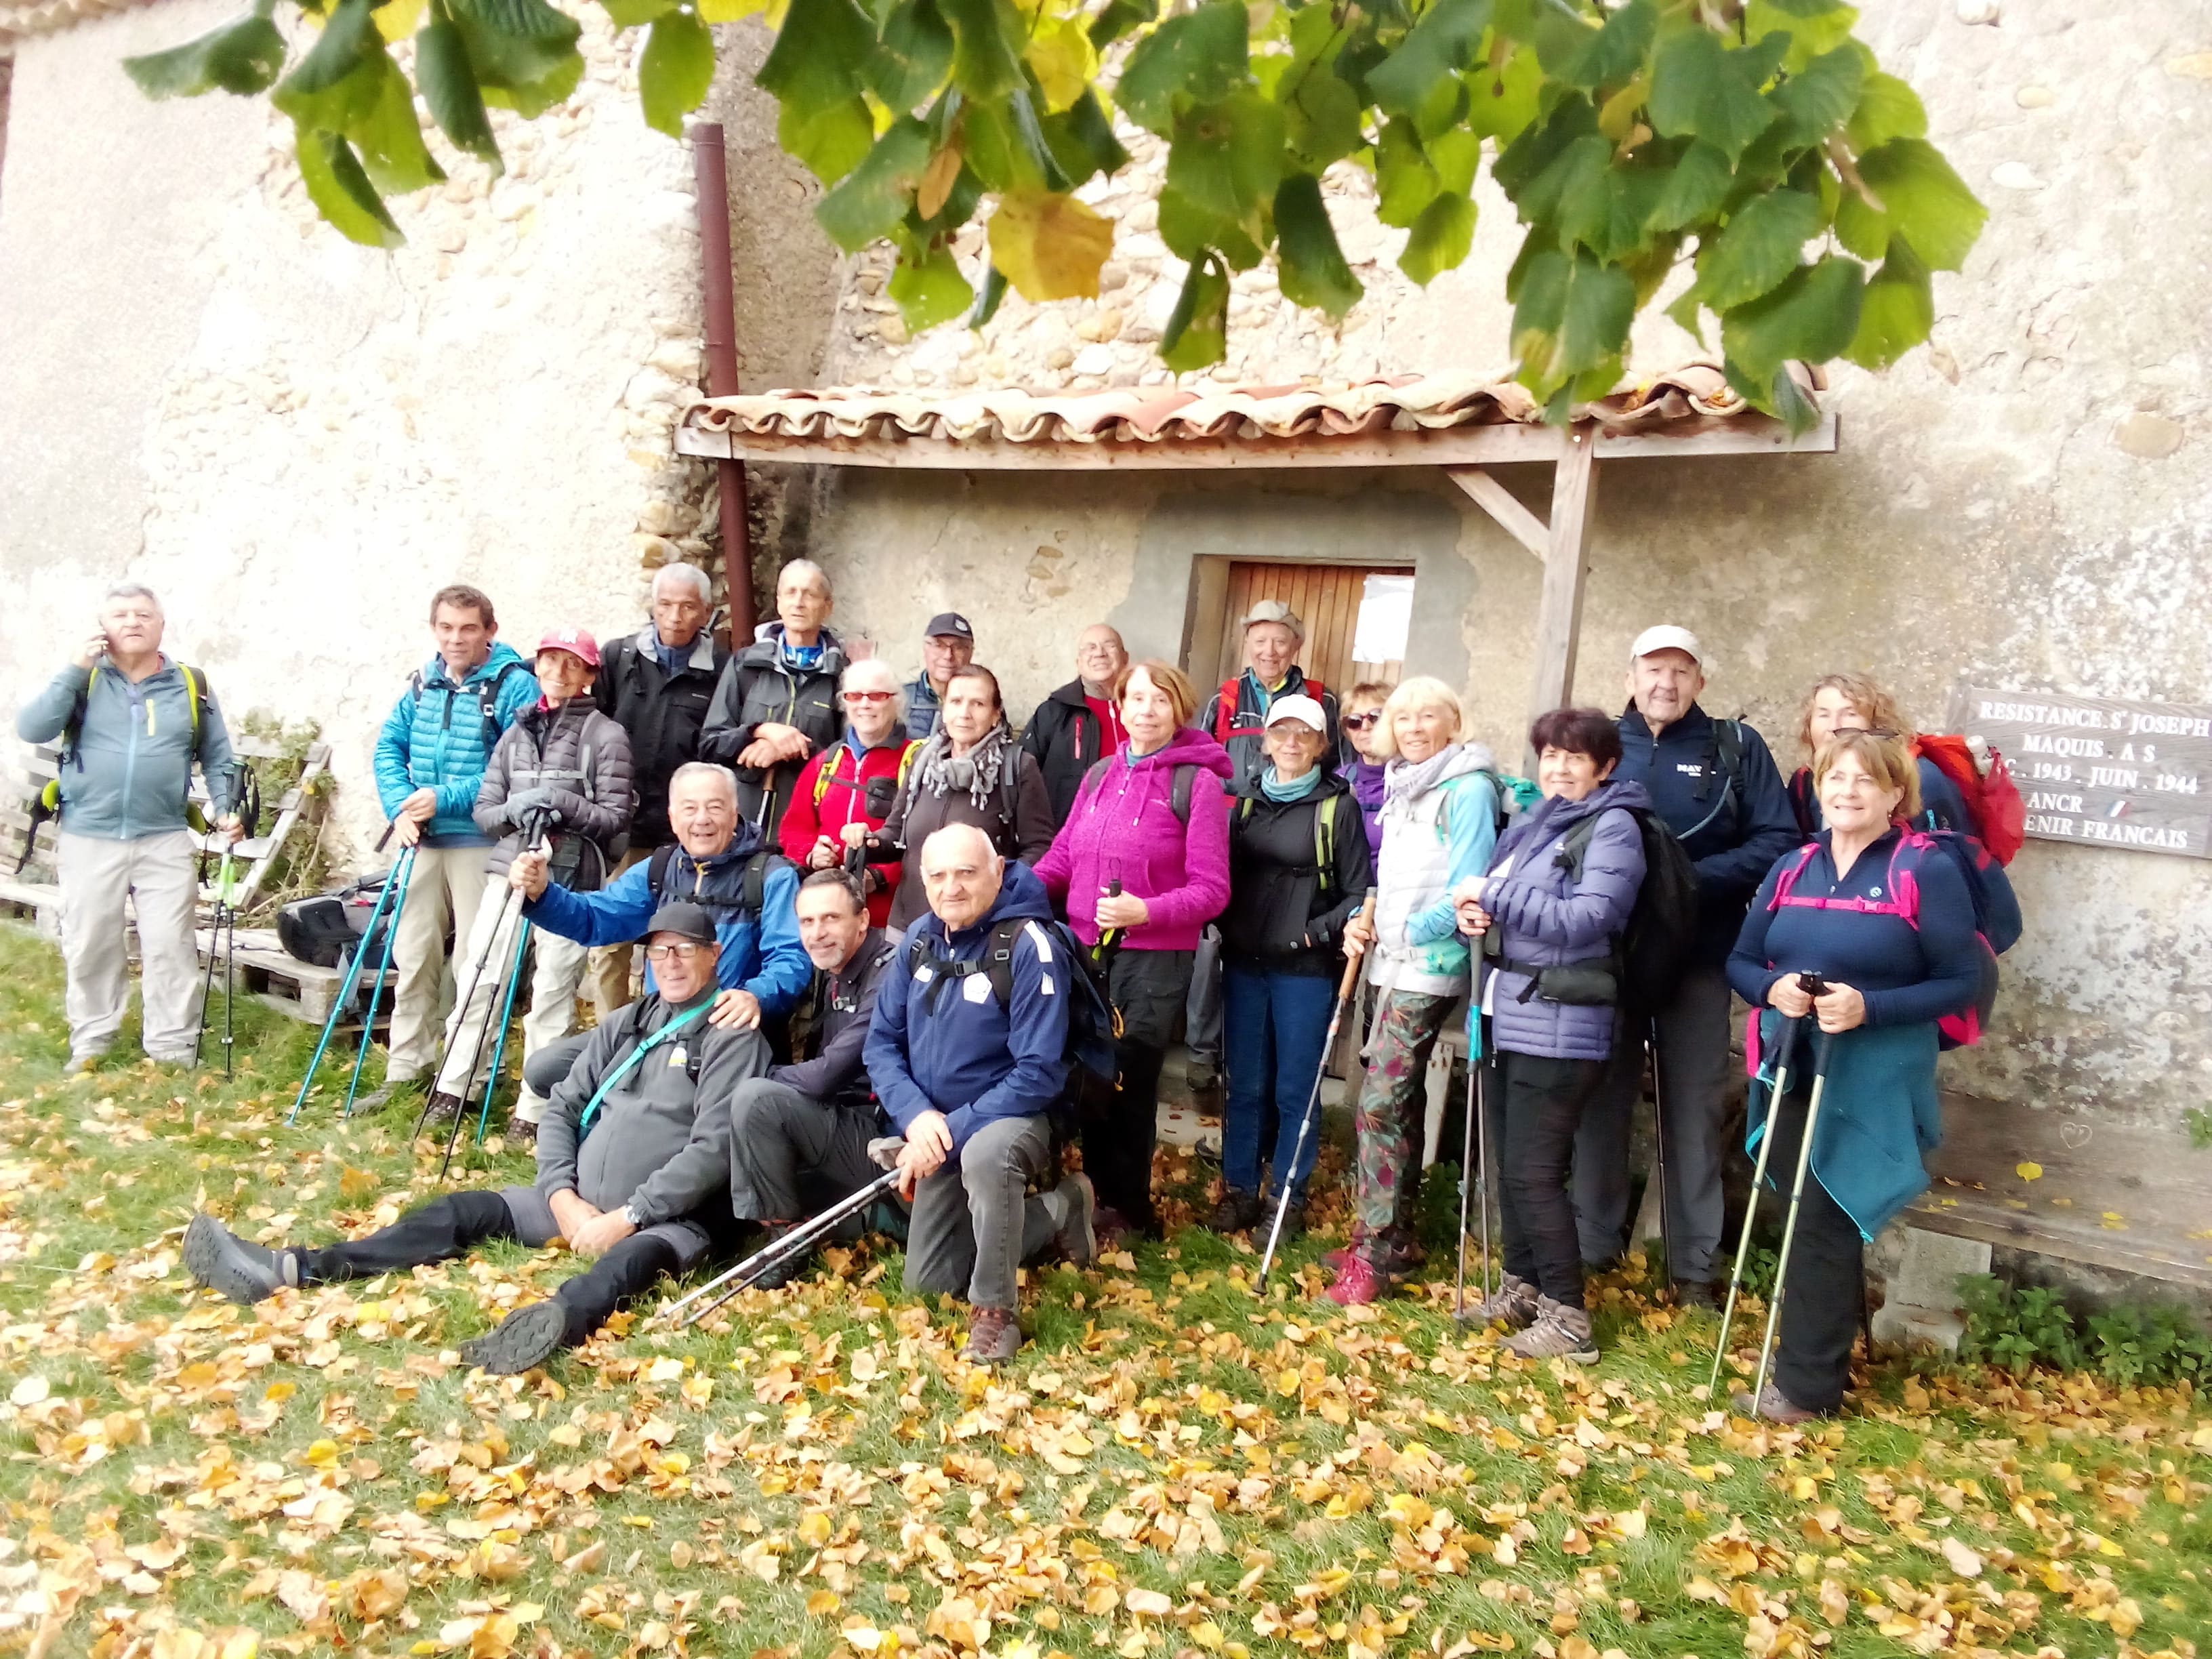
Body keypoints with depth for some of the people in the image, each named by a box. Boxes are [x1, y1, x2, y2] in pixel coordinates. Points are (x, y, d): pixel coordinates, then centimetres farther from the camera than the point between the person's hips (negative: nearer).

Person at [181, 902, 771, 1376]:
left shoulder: (731, 1037, -6)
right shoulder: (626, 1024, 16)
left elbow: (712, 1148, -16)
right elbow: (562, 1110, 12)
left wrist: (627, 1217, -19)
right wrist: (564, 1198, -5)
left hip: (674, 1216, -7)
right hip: (581, 1203, 8)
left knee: (639, 1255, -40)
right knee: (462, 1212, -4)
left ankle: (557, 1322, -71)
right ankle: (288, 1269, -11)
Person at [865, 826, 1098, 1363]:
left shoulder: (1027, 945, -21)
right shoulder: (919, 939, -3)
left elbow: (1039, 1073, -24)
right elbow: (881, 1042, 0)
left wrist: (955, 1130, -26)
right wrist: (917, 1117, -18)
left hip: (1012, 1119, -6)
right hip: (937, 1131, 7)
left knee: (985, 1155, -42)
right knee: (927, 1283, 11)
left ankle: (995, 1312, -19)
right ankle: (1058, 1213, 27)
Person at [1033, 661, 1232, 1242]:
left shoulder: (1199, 783, -8)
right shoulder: (1100, 775, 10)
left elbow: (1211, 890, -11)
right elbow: (1064, 855, 13)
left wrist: (1146, 911, -25)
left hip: (1154, 959, -5)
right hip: (1084, 950, 5)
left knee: (1129, 1083, 4)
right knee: (1087, 1077, 12)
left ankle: (1128, 1208, 22)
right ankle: (1099, 1192, 30)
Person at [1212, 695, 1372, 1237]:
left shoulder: (1339, 807, -1)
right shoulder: (1247, 802, 12)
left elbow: (1358, 893, -3)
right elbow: (1226, 876, 14)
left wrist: (1315, 933, -13)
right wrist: (1228, 929, 0)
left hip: (1306, 970, -4)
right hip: (1244, 964, 4)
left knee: (1295, 1089, 3)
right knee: (1245, 1084, 9)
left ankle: (1289, 1198, 15)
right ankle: (1239, 1190, 21)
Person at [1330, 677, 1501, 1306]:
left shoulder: (1468, 789, -10)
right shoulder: (1401, 789, 15)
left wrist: (1408, 932, -14)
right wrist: (1364, 922, 4)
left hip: (1429, 967, -8)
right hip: (1392, 964, 8)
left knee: (1380, 1104, -10)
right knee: (1398, 1101, 12)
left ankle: (1375, 1250, -3)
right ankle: (1394, 1238, 22)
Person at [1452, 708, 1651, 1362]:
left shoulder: (1613, 827, -7)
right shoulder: (1531, 824, 16)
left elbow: (1587, 919, -19)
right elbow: (1498, 902, 21)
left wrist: (1493, 897, -17)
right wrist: (1476, 911, -3)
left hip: (1561, 1027, -8)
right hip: (1508, 1016, 8)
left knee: (1533, 1172, -6)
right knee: (1510, 1164, 14)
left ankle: (1568, 1318, 4)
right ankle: (1521, 1288, 28)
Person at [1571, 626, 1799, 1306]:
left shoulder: (1737, 748, 2)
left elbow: (1777, 841, -6)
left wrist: (1692, 880, -18)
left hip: (1698, 959, -1)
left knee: (1694, 1108, 5)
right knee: (1601, 1099, 8)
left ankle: (1693, 1264, 16)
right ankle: (1592, 1244, 21)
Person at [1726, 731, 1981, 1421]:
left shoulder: (1927, 871, -7)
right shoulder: (1792, 869, 10)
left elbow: (1962, 980, -10)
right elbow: (1740, 960, 12)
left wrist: (1869, 1007, -23)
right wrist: (1771, 989, -11)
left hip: (1872, 1085, -5)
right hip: (1790, 1073, 5)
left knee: (1825, 1225, -3)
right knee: (1807, 1220, 13)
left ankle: (1806, 1382, 9)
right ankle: (1822, 1360, 28)